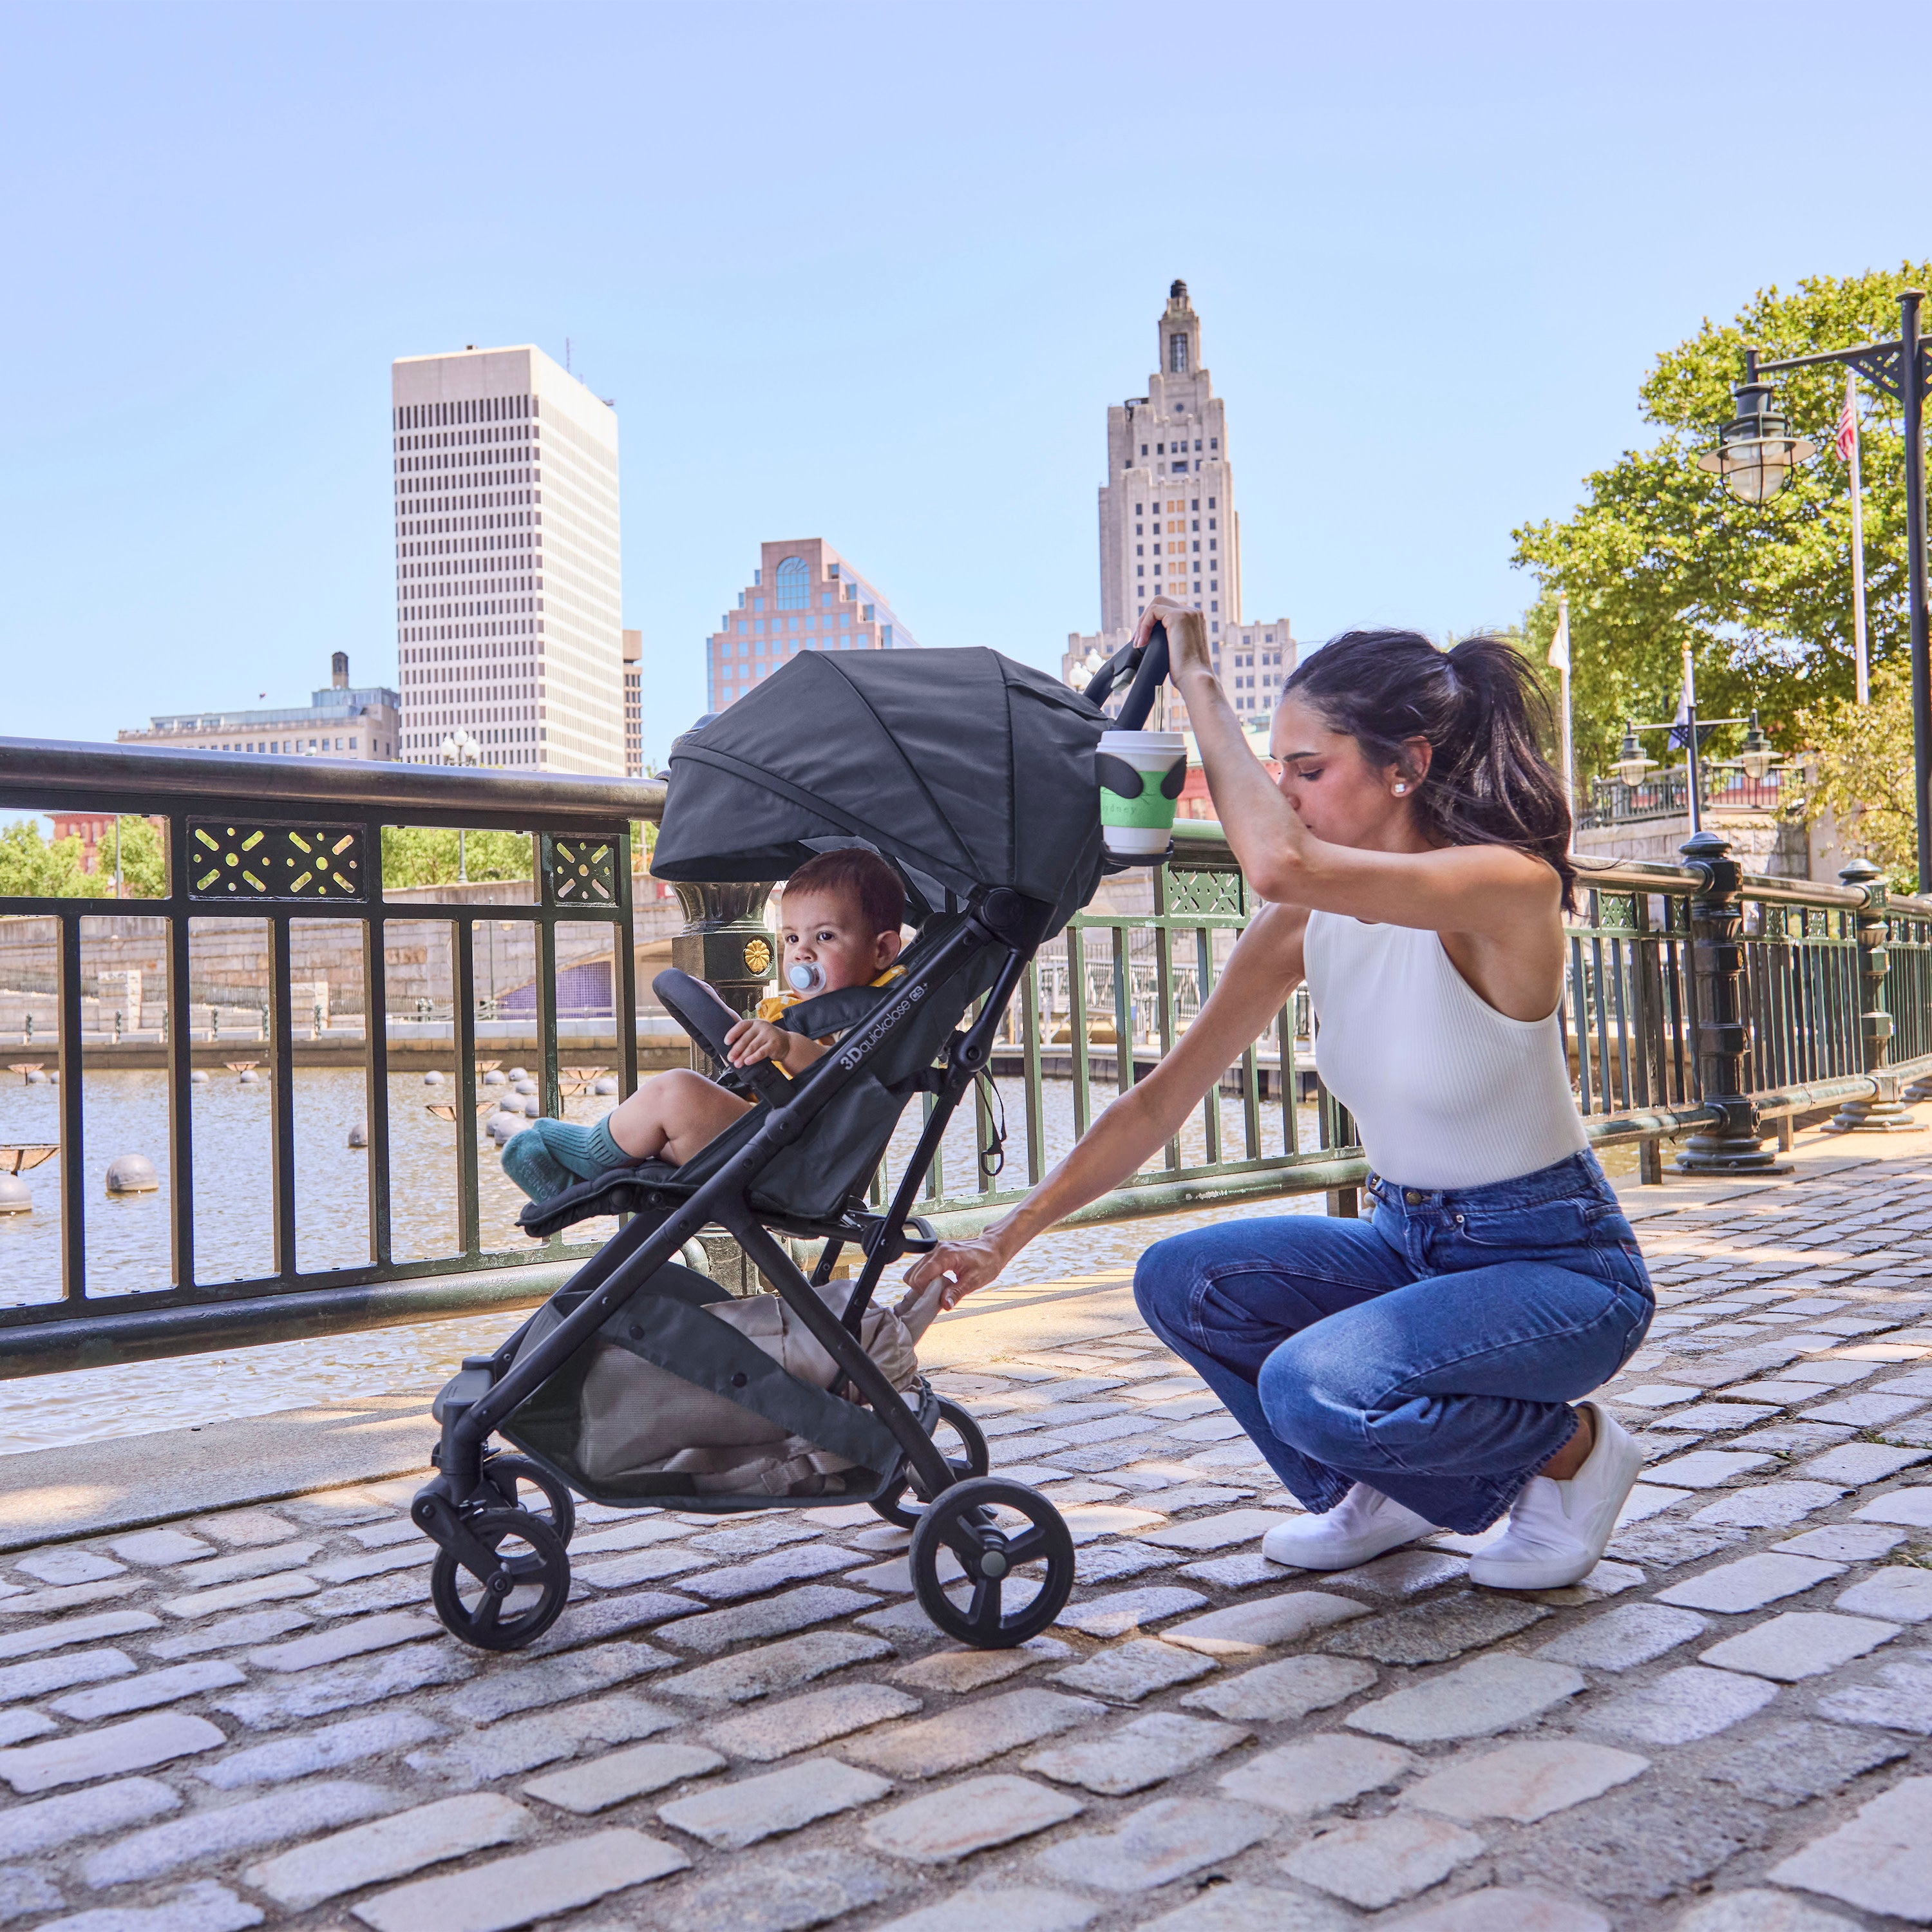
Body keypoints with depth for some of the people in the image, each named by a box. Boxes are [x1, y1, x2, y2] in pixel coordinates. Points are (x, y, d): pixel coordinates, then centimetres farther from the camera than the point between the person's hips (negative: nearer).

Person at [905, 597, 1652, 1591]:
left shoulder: (1506, 887, -25)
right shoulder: (1309, 921, -4)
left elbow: (1279, 863, -43)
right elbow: (1163, 1099, -3)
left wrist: (1200, 684, -29)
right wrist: (1008, 1235, -9)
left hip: (1559, 1266, -7)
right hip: (1407, 1241, 7)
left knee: (1316, 1391, -28)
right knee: (1179, 1279, -12)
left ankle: (1569, 1450, 2)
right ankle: (1378, 1493, 11)